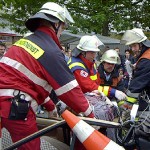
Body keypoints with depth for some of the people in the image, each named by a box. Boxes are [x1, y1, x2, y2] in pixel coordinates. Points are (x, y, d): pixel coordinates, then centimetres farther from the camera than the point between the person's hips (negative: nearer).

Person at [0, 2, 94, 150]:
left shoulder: (24, 41, 13)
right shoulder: (51, 51, -11)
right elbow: (70, 89, -7)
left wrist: (50, 106, 28)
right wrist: (89, 113, 7)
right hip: (16, 108, -8)